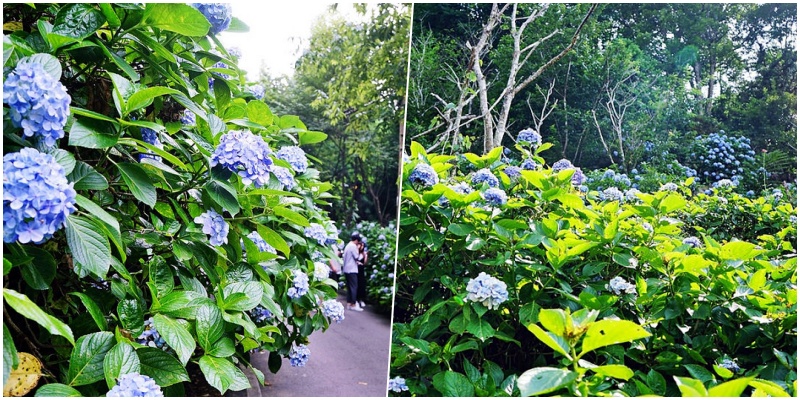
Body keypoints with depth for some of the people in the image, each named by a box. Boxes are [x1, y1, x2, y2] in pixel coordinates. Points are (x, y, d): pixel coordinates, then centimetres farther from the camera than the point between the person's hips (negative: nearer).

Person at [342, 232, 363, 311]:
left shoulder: (348, 245, 16)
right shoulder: (353, 246, -13)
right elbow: (357, 257, -11)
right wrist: (358, 249, 2)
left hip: (346, 269, 10)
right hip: (352, 270, -10)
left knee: (349, 287, 11)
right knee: (354, 287, -7)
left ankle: (349, 303, 12)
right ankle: (353, 305, -8)